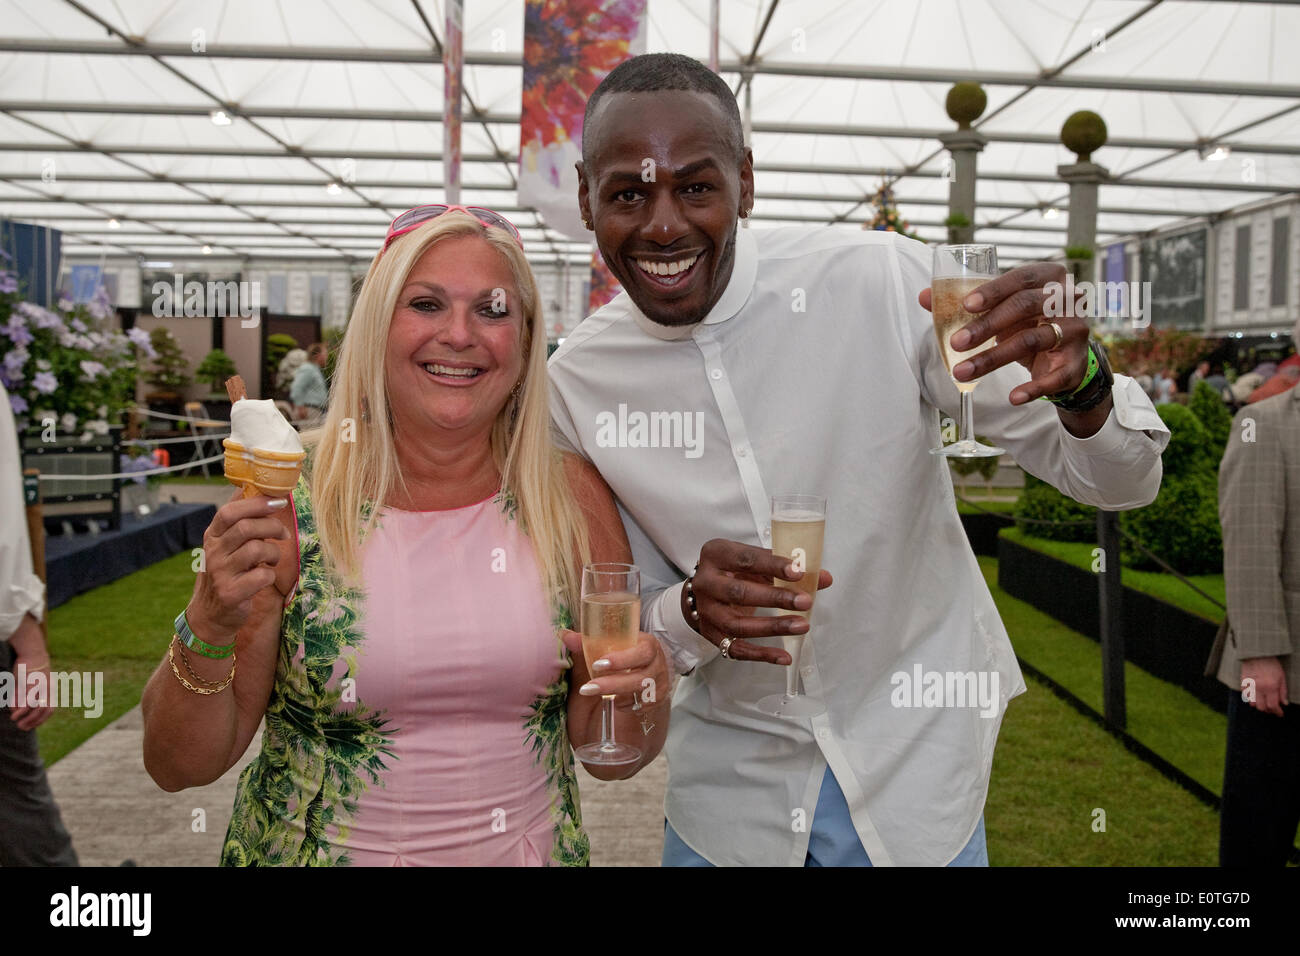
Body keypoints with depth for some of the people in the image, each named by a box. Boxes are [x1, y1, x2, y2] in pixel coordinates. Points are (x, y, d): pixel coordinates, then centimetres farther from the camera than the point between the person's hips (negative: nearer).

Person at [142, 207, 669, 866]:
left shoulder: (573, 494, -10)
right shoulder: (284, 501, -15)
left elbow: (606, 753, -4)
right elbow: (177, 766, -12)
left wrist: (637, 698, -25)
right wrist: (209, 630, -29)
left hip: (535, 848, 2)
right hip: (319, 850, -1)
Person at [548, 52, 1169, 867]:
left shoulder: (883, 284, -20)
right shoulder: (577, 384, -12)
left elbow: (1124, 481, -15)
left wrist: (1082, 387, -38)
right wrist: (690, 612, -27)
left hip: (915, 761, -1)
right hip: (732, 773, 2)